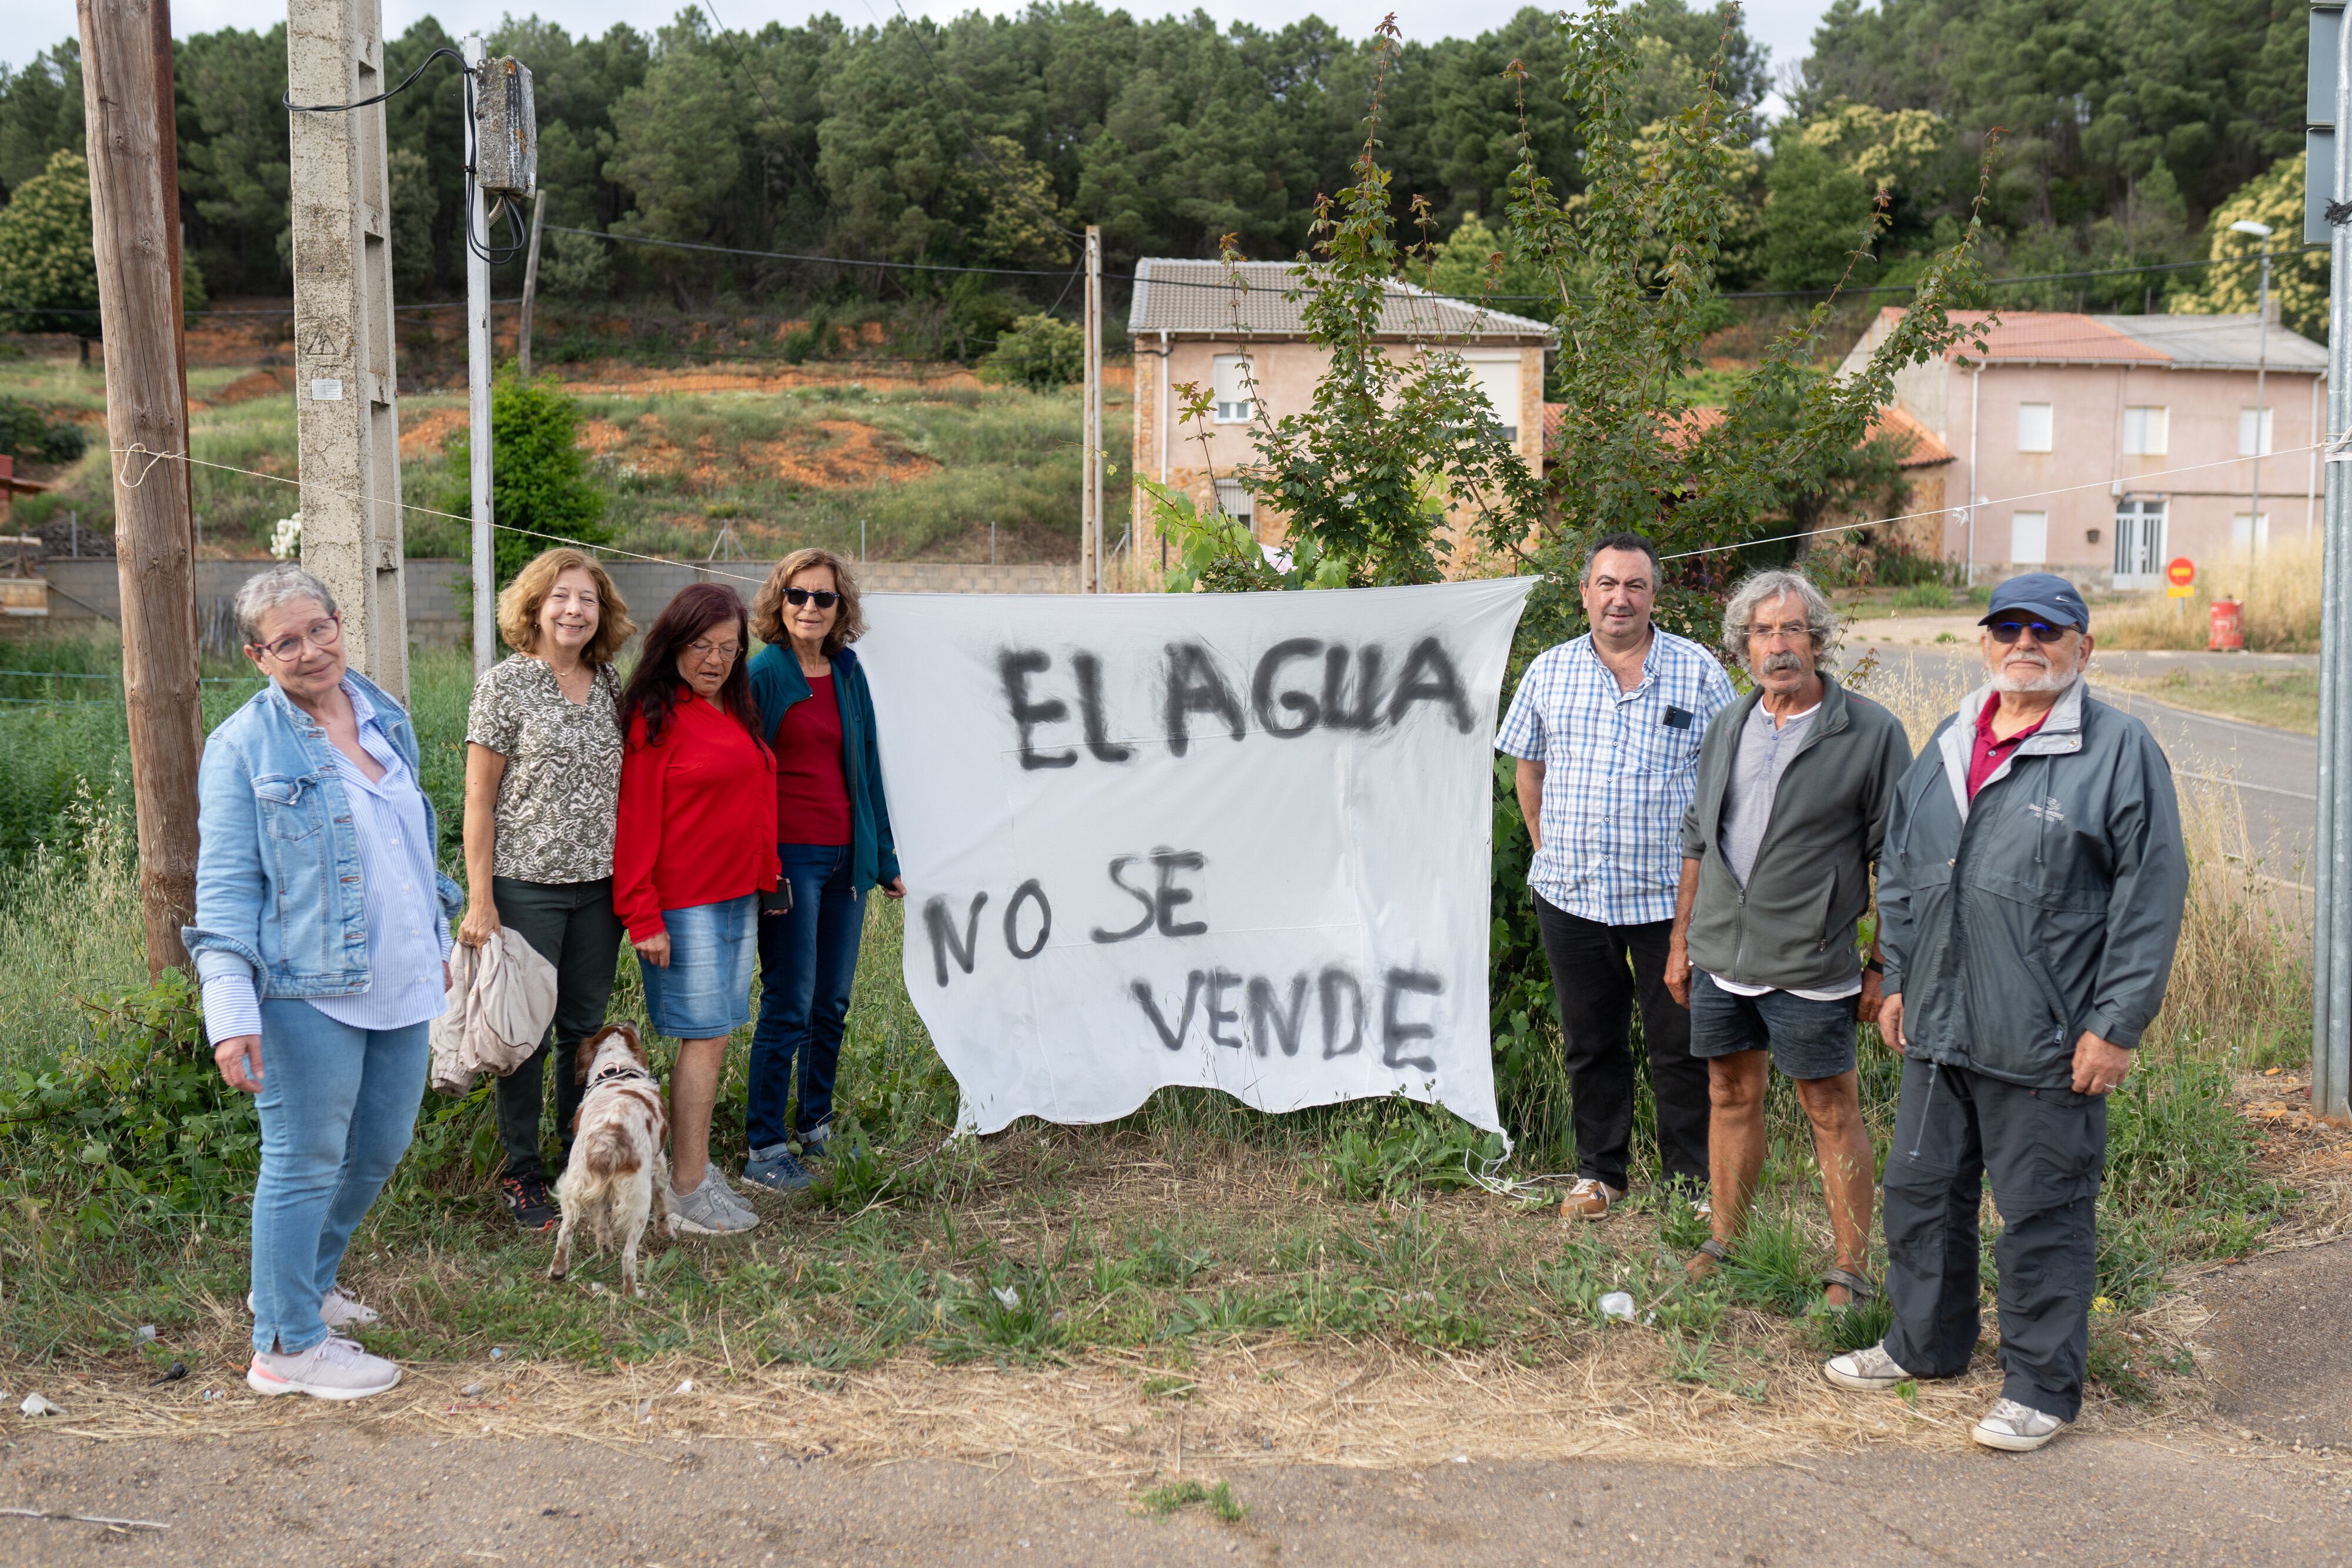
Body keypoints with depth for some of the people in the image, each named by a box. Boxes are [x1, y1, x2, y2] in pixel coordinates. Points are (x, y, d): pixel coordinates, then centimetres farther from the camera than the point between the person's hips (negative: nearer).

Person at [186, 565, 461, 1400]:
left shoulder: (385, 715, 9)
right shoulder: (243, 746, -10)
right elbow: (224, 887, -12)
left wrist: (438, 943, 23)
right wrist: (231, 1014, -19)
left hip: (399, 981, 7)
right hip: (309, 988, -7)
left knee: (381, 1146, 18)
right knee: (306, 1163, 2)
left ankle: (301, 1282, 39)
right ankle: (287, 1346, 16)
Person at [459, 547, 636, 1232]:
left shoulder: (610, 684, 8)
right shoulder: (505, 683, -7)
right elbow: (479, 798, -7)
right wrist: (479, 900, -11)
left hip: (599, 885, 5)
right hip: (526, 885, -5)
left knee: (586, 1025, 13)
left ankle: (581, 1158, 28)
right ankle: (521, 1174, 16)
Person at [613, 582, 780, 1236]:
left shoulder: (736, 710, 14)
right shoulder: (655, 717, -10)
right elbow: (637, 822, -12)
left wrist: (766, 880, 15)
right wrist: (644, 917, -15)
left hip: (740, 898, 7)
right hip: (685, 905, -7)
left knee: (712, 1036, 10)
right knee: (705, 1038, -6)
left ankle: (691, 1163, 19)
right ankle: (690, 1193, 0)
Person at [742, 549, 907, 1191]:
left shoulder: (848, 673, 11)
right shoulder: (762, 674, -6)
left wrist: (884, 858, 19)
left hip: (846, 857, 6)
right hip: (788, 857, -6)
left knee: (833, 1001, 11)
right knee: (790, 1005, -6)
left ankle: (816, 1127, 26)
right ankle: (763, 1149, 3)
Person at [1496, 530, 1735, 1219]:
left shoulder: (1697, 671, -1)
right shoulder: (1549, 672, 5)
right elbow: (1529, 769, 14)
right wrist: (1552, 852, 11)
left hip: (1671, 896, -2)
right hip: (1572, 895, 2)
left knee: (1679, 1043, 5)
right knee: (1591, 1041, 13)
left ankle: (1692, 1176, 20)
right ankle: (1599, 1170, 28)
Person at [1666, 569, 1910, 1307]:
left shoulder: (1871, 733, -8)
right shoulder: (1727, 727, 9)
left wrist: (1885, 965, -9)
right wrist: (1681, 942, 16)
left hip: (1809, 967, -5)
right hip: (1720, 955, 5)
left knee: (1832, 1113, 3)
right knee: (1732, 1097, 15)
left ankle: (1851, 1270, 14)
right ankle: (1725, 1243, 29)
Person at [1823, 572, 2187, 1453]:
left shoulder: (2120, 750, -6)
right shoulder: (1949, 745, 12)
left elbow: (2151, 894, -9)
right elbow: (1900, 870, 21)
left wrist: (2116, 1025, -12)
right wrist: (1898, 977, 16)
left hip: (2045, 1043, -6)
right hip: (1937, 1029, 6)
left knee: (2042, 1212, 3)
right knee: (1921, 1189, 16)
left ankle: (2042, 1387, 18)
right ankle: (1925, 1343, 36)